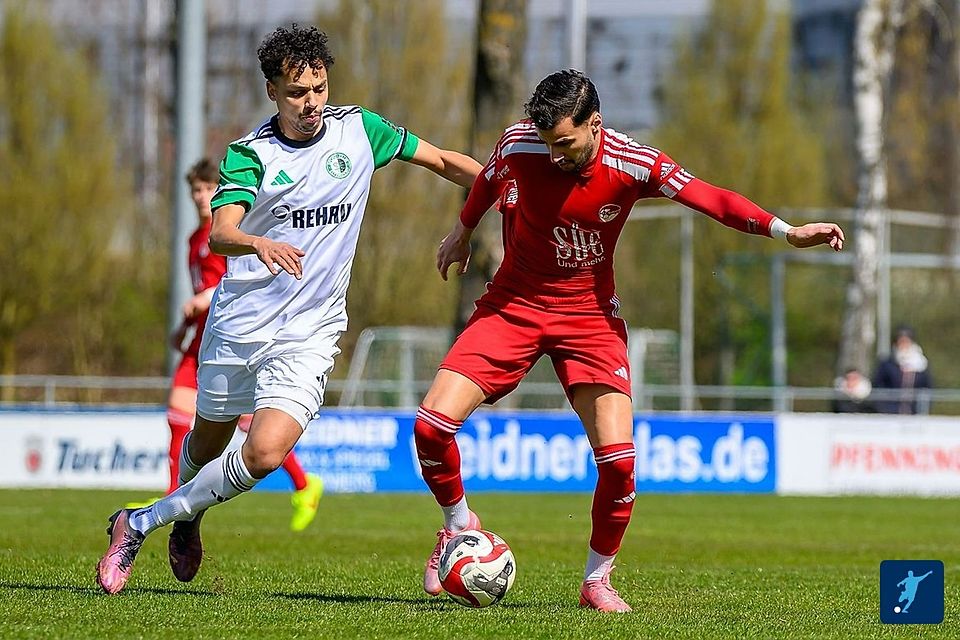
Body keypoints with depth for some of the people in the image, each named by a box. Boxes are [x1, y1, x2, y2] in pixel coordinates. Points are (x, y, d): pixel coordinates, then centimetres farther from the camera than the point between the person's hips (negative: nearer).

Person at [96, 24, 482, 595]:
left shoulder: (358, 129, -1)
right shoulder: (251, 154, -9)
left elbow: (443, 161, 12)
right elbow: (220, 234, -25)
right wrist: (259, 244, -47)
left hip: (309, 335, 0)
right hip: (239, 323, 0)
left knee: (265, 454, -19)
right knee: (207, 445, 16)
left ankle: (142, 524, -4)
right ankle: (187, 519, 50)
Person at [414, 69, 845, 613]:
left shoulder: (634, 164, -18)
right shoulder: (520, 144, -14)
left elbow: (711, 199, -15)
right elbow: (489, 181, 9)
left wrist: (787, 231, -27)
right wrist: (464, 231, 27)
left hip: (590, 316, -1)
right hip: (514, 303, 1)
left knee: (618, 457, -15)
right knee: (432, 422, -14)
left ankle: (597, 579, 8)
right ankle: (459, 525, 15)